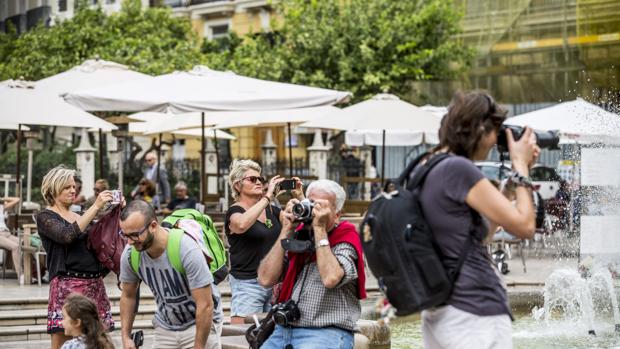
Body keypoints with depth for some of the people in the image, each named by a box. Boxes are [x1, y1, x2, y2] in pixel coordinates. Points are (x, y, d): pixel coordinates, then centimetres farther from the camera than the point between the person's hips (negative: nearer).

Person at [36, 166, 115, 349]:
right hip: (67, 285, -6)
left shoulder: (79, 217, 20)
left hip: (95, 284, 6)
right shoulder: (45, 217, 1)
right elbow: (68, 235, -18)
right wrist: (95, 207, -18)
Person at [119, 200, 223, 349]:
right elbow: (128, 296, 6)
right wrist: (125, 337, 1)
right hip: (165, 328, 5)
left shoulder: (187, 250, -29)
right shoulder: (130, 254, -13)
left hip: (200, 323, -5)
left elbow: (205, 306, -25)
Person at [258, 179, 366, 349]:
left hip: (327, 333, -5)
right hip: (284, 330, 5)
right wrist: (286, 231, 0)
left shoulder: (345, 240, 1)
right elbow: (265, 279, 3)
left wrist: (320, 228, -12)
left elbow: (330, 279, -20)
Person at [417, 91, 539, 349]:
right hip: (474, 314, -9)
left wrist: (514, 172, 18)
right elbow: (524, 226, -12)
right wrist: (520, 167, 1)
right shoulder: (458, 169, -16)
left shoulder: (422, 171, 12)